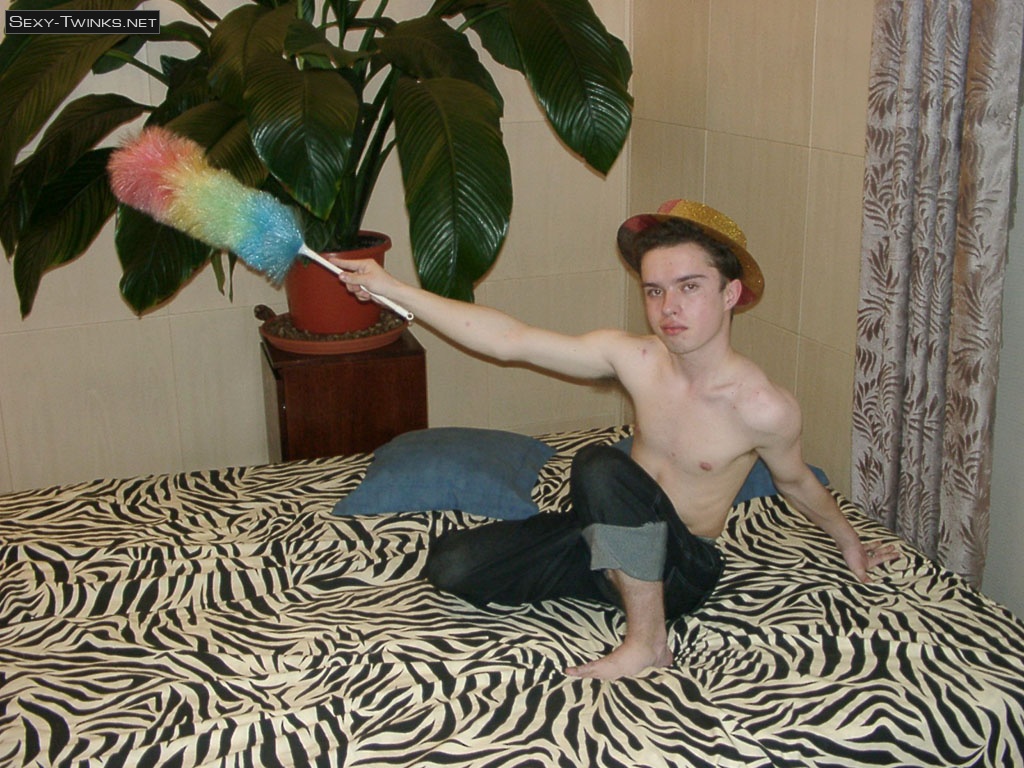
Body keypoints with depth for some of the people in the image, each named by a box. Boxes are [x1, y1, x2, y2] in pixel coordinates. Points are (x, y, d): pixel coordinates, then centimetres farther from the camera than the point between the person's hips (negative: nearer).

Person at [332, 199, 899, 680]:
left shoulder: (765, 409, -22)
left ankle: (648, 642, -18)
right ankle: (613, 581, 11)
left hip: (680, 569, -4)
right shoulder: (634, 358, -13)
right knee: (450, 565, -6)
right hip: (615, 541, 5)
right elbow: (509, 340, -11)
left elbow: (796, 481, 0)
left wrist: (850, 543, 19)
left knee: (600, 466, -34)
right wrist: (389, 287, -14)